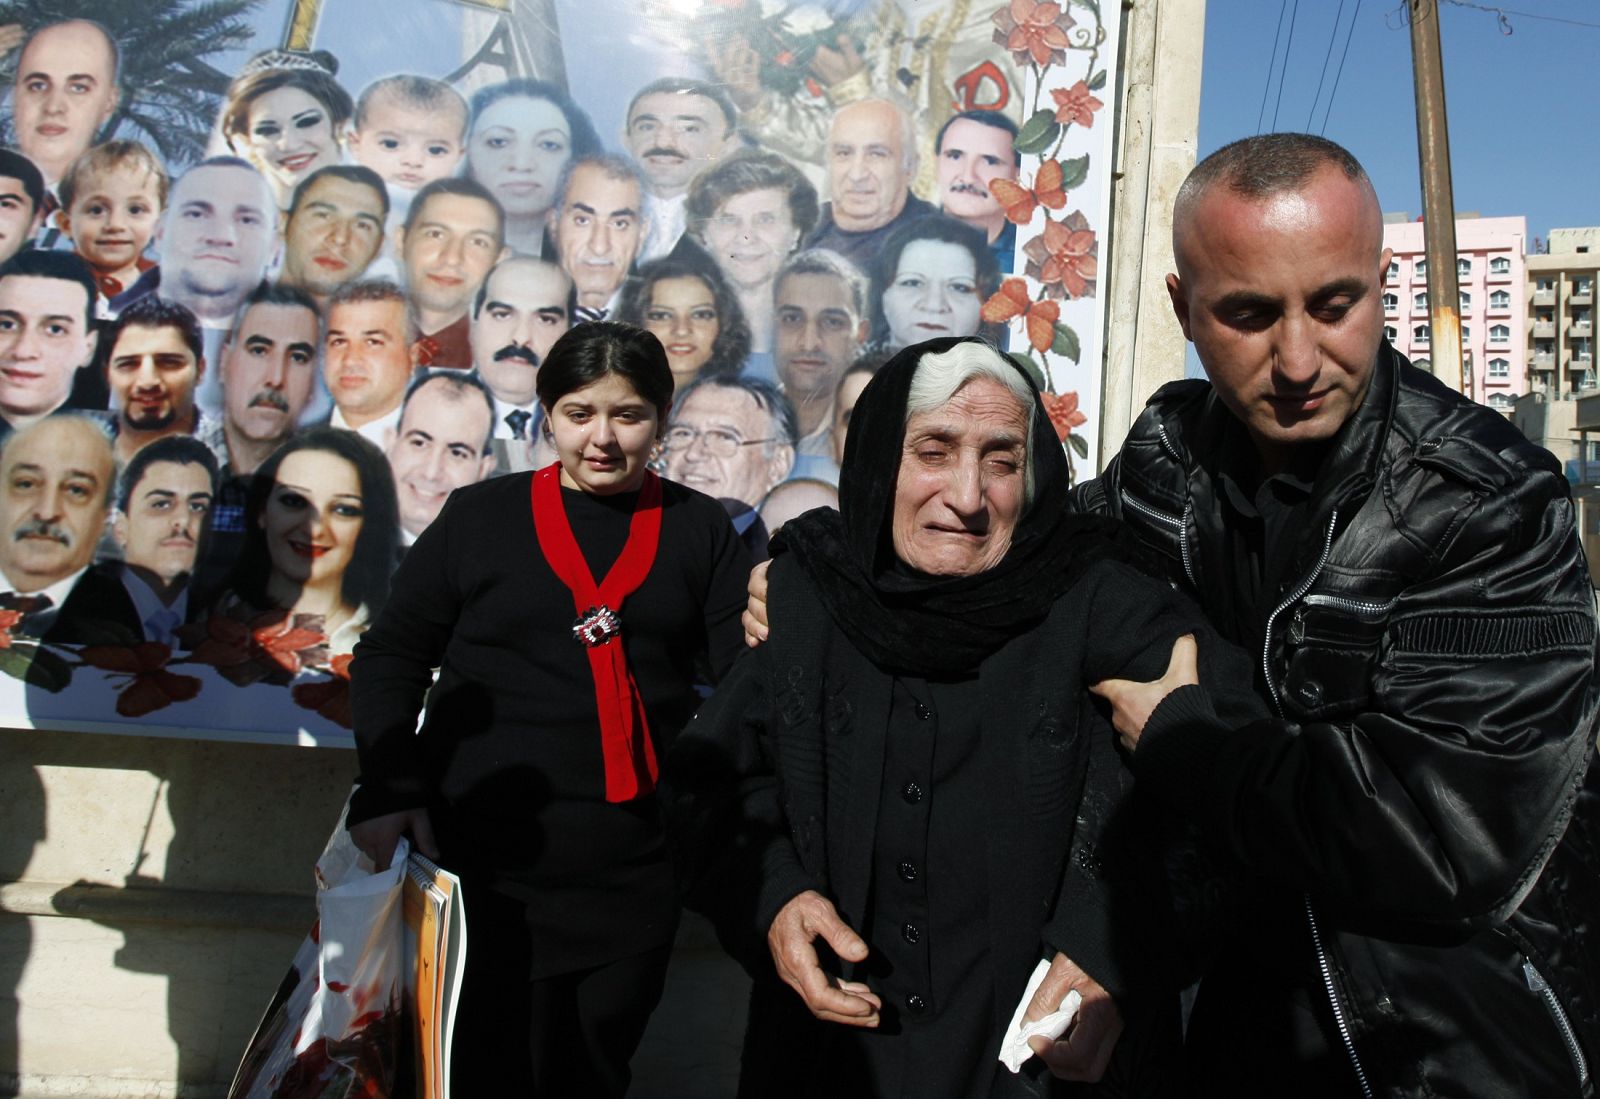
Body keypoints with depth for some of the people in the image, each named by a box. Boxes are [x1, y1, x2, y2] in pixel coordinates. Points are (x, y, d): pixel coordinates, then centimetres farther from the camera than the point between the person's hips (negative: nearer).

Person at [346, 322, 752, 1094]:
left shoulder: (698, 529, 6)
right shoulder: (481, 515, 3)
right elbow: (392, 655, 4)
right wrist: (388, 789, -8)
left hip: (635, 875, 2)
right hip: (488, 864, -1)